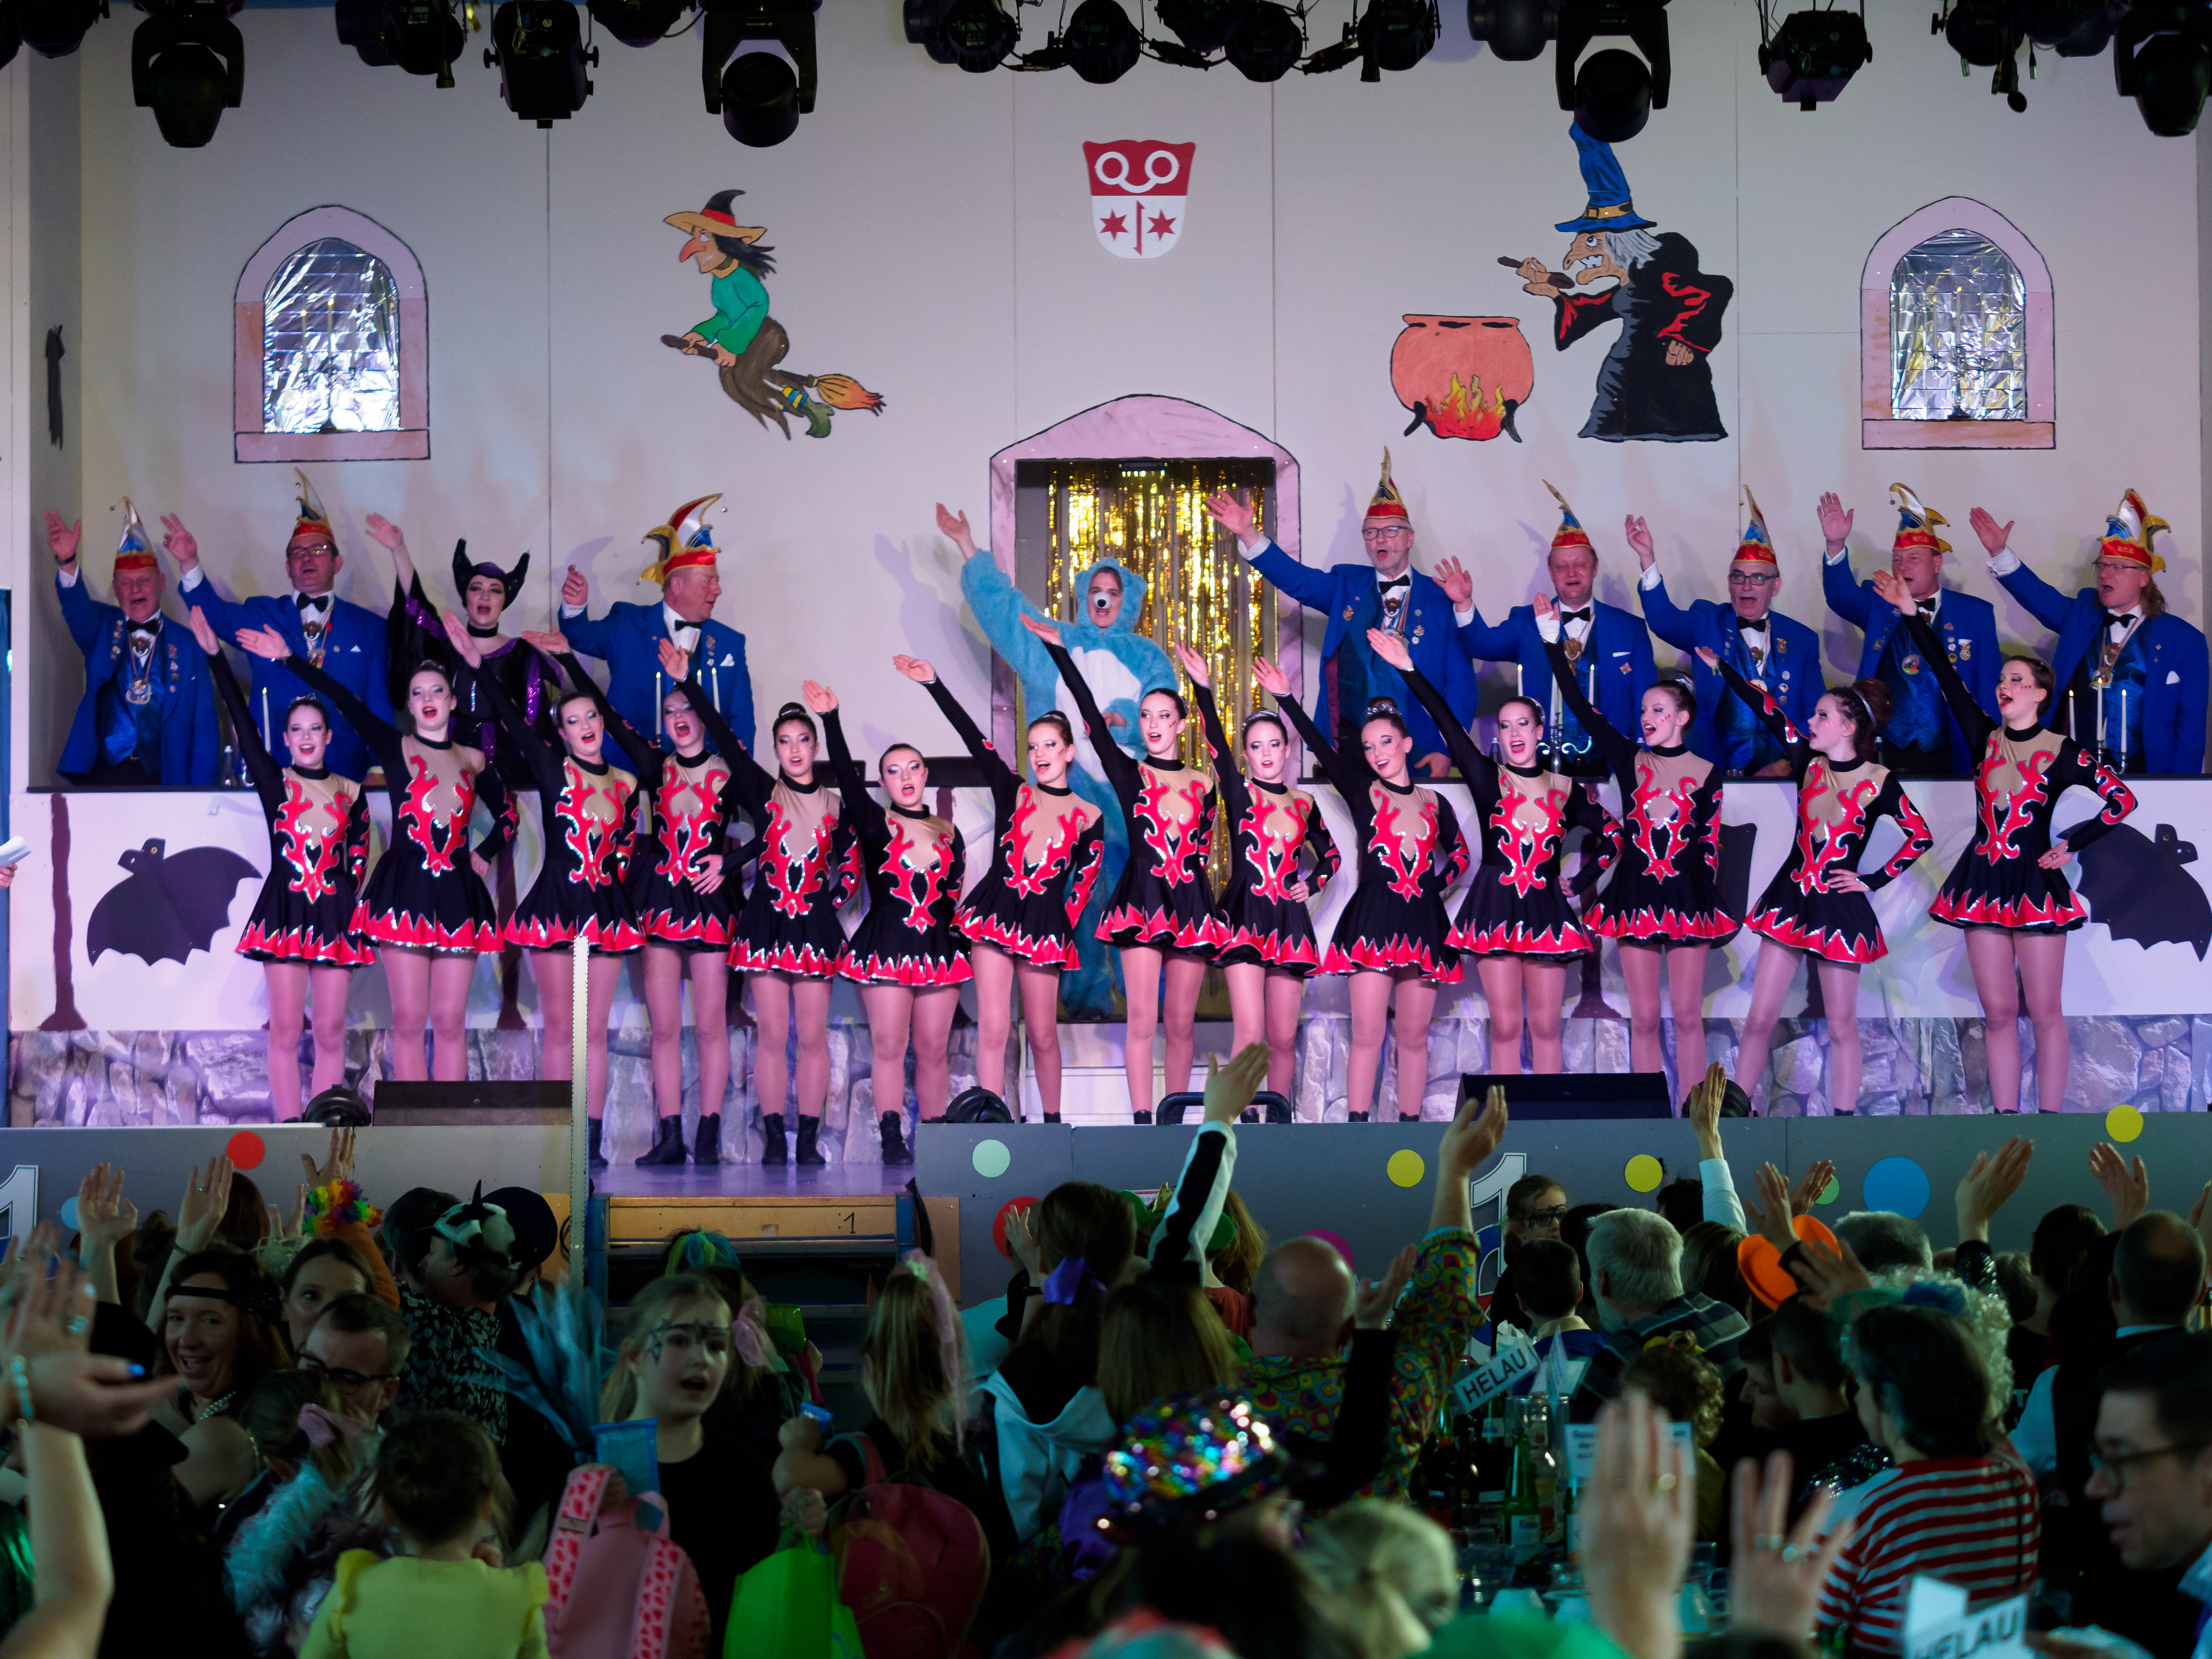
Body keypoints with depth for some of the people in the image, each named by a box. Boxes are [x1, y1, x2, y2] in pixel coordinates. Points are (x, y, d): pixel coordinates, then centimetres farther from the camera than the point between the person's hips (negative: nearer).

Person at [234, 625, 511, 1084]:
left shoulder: (473, 761, 13)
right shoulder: (395, 747, 6)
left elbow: (508, 815, 25)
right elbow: (345, 701, -2)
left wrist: (485, 853, 8)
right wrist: (288, 658, -10)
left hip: (457, 895, 2)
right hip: (404, 888, -2)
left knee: (449, 1021, 0)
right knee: (408, 1019, -4)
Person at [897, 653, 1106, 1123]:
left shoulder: (1088, 818, 5)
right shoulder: (1012, 792, 6)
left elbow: (1085, 883, 9)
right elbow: (974, 739, 0)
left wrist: (1064, 926, -2)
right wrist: (933, 684, -6)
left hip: (1045, 925, 0)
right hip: (995, 911, 0)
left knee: (1042, 1033, 7)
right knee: (992, 1028, -6)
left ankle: (1053, 1120, 23)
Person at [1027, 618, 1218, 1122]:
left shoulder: (1203, 784, 12)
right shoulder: (1128, 773, 5)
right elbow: (1093, 721, -2)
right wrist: (1059, 652, -7)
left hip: (1191, 903, 2)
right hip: (1141, 897, -2)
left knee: (1180, 1021, 4)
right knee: (1143, 1018, -9)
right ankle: (1142, 1121, -10)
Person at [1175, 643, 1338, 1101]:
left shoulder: (1304, 805, 13)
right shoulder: (1239, 794, 4)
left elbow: (1330, 855, 28)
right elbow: (1217, 747, -13)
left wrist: (1312, 884, 7)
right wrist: (1203, 690, -26)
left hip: (1289, 922, 4)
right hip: (1243, 918, -3)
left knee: (1284, 1038, 5)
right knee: (1249, 1031, -14)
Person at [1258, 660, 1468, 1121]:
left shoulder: (1434, 803, 13)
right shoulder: (1362, 792, 6)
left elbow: (1459, 854, 25)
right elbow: (1322, 749, -5)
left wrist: (1438, 884, 7)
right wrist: (1286, 700, -13)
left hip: (1422, 921, 3)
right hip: (1373, 917, -3)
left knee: (1413, 1035, 6)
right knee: (1367, 1033, -8)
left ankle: (1410, 1124, 11)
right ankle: (1356, 1126, -7)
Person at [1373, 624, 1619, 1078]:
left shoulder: (1565, 789, 7)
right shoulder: (1489, 779, 1)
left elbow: (1612, 835, 16)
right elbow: (1447, 725, -8)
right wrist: (1409, 671, -16)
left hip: (1547, 910, 1)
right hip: (1495, 908, -1)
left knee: (1545, 1025, 4)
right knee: (1505, 1025, 0)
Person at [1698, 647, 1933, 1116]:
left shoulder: (1879, 782, -7)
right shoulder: (1809, 762, 4)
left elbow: (1921, 837, -2)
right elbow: (1768, 711, 4)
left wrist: (1875, 880, -4)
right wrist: (1720, 667, 4)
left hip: (1840, 906, -4)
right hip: (1790, 898, 4)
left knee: (1841, 1026, 3)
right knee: (1760, 1019, 1)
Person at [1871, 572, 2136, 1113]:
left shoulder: (2064, 754, -3)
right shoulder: (1986, 739, 7)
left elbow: (2122, 800, -2)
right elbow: (1948, 679, 3)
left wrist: (2070, 844, -6)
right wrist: (1912, 616, -2)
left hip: (2036, 883, -4)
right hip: (1985, 880, 4)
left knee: (2044, 1012, -2)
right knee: (1998, 1012, 3)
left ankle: (2049, 1115, 1)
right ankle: (2005, 1117, 5)